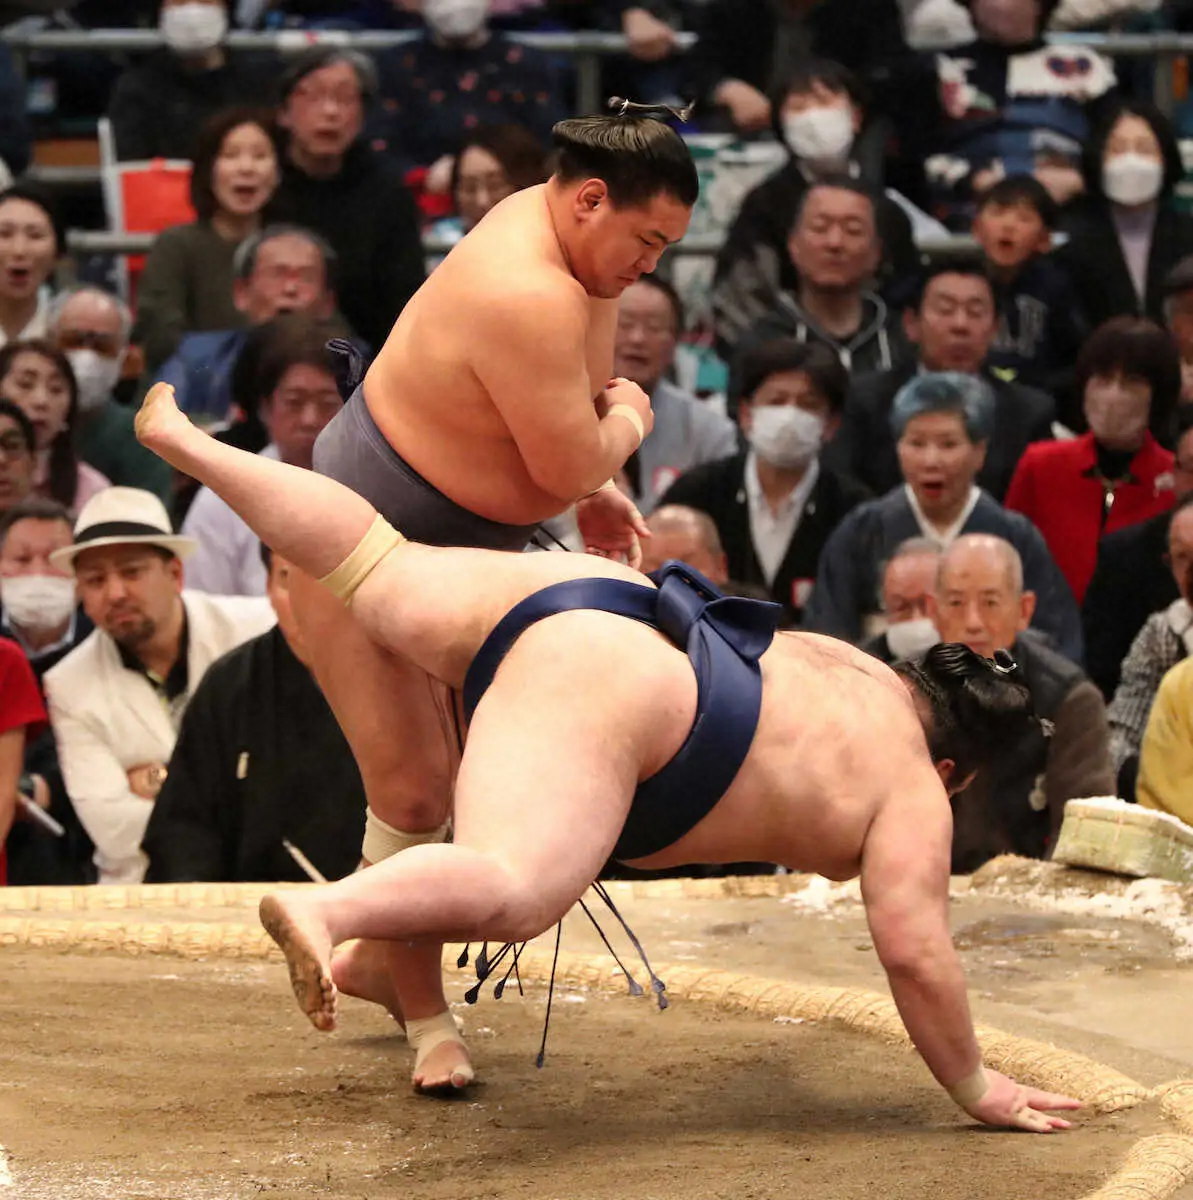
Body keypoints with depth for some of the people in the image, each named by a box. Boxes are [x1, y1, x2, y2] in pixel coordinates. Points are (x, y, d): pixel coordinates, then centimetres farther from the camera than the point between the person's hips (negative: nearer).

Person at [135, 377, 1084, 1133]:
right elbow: (916, 950, -2)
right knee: (517, 888, -32)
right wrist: (976, 1089, 7)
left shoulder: (864, 674, 28)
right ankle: (322, 912, -61)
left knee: (374, 566, 26)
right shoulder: (913, 793, 5)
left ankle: (182, 440, 37)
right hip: (606, 687, -9)